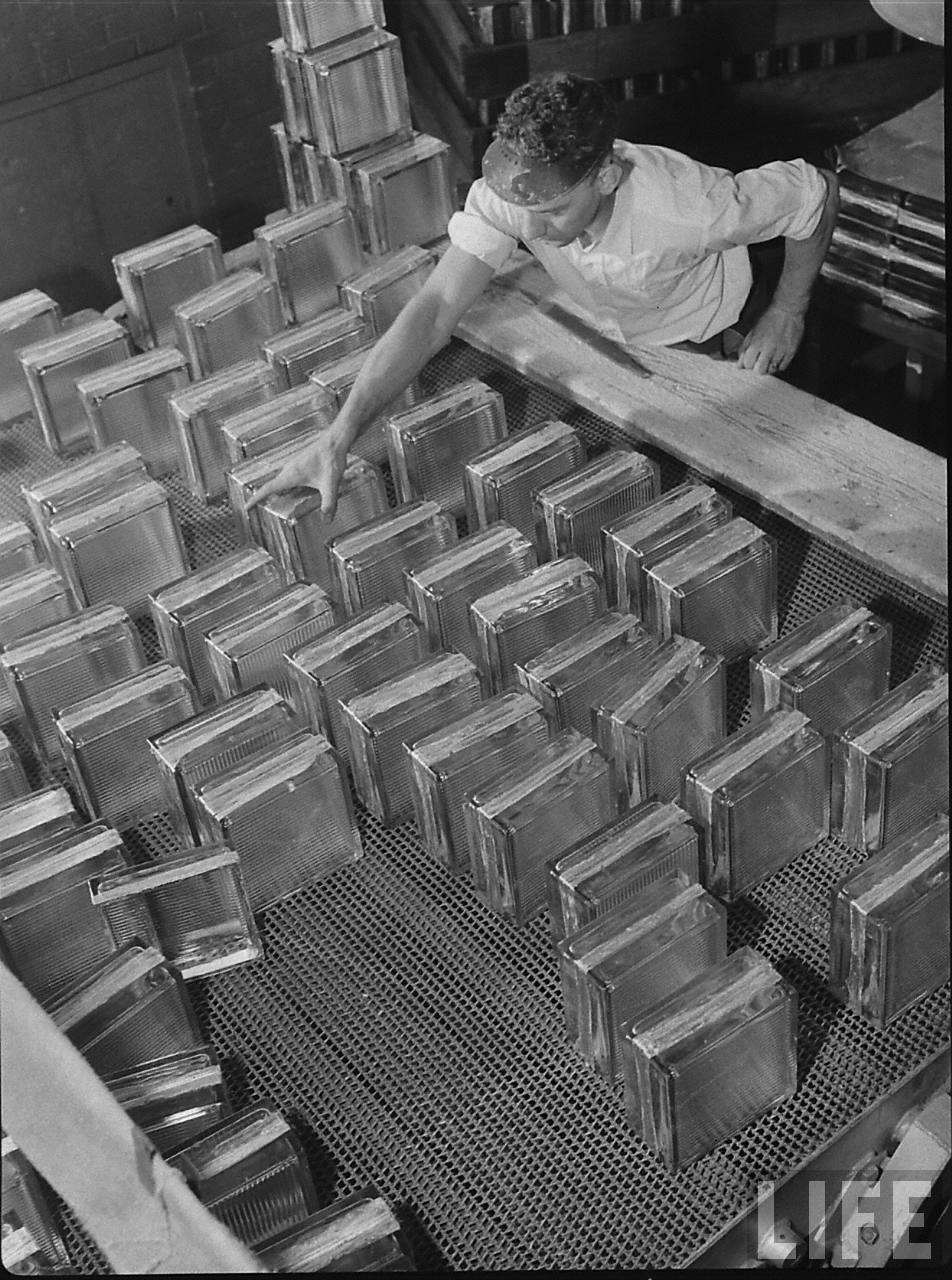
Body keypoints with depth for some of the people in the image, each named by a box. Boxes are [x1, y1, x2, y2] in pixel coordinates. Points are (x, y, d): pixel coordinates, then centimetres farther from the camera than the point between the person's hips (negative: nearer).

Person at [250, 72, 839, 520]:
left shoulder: (685, 205, -41)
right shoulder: (511, 190, -32)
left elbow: (819, 191, -24)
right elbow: (436, 308, -36)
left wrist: (786, 314, -21)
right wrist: (339, 436, -46)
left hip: (720, 344, -3)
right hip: (617, 342, 3)